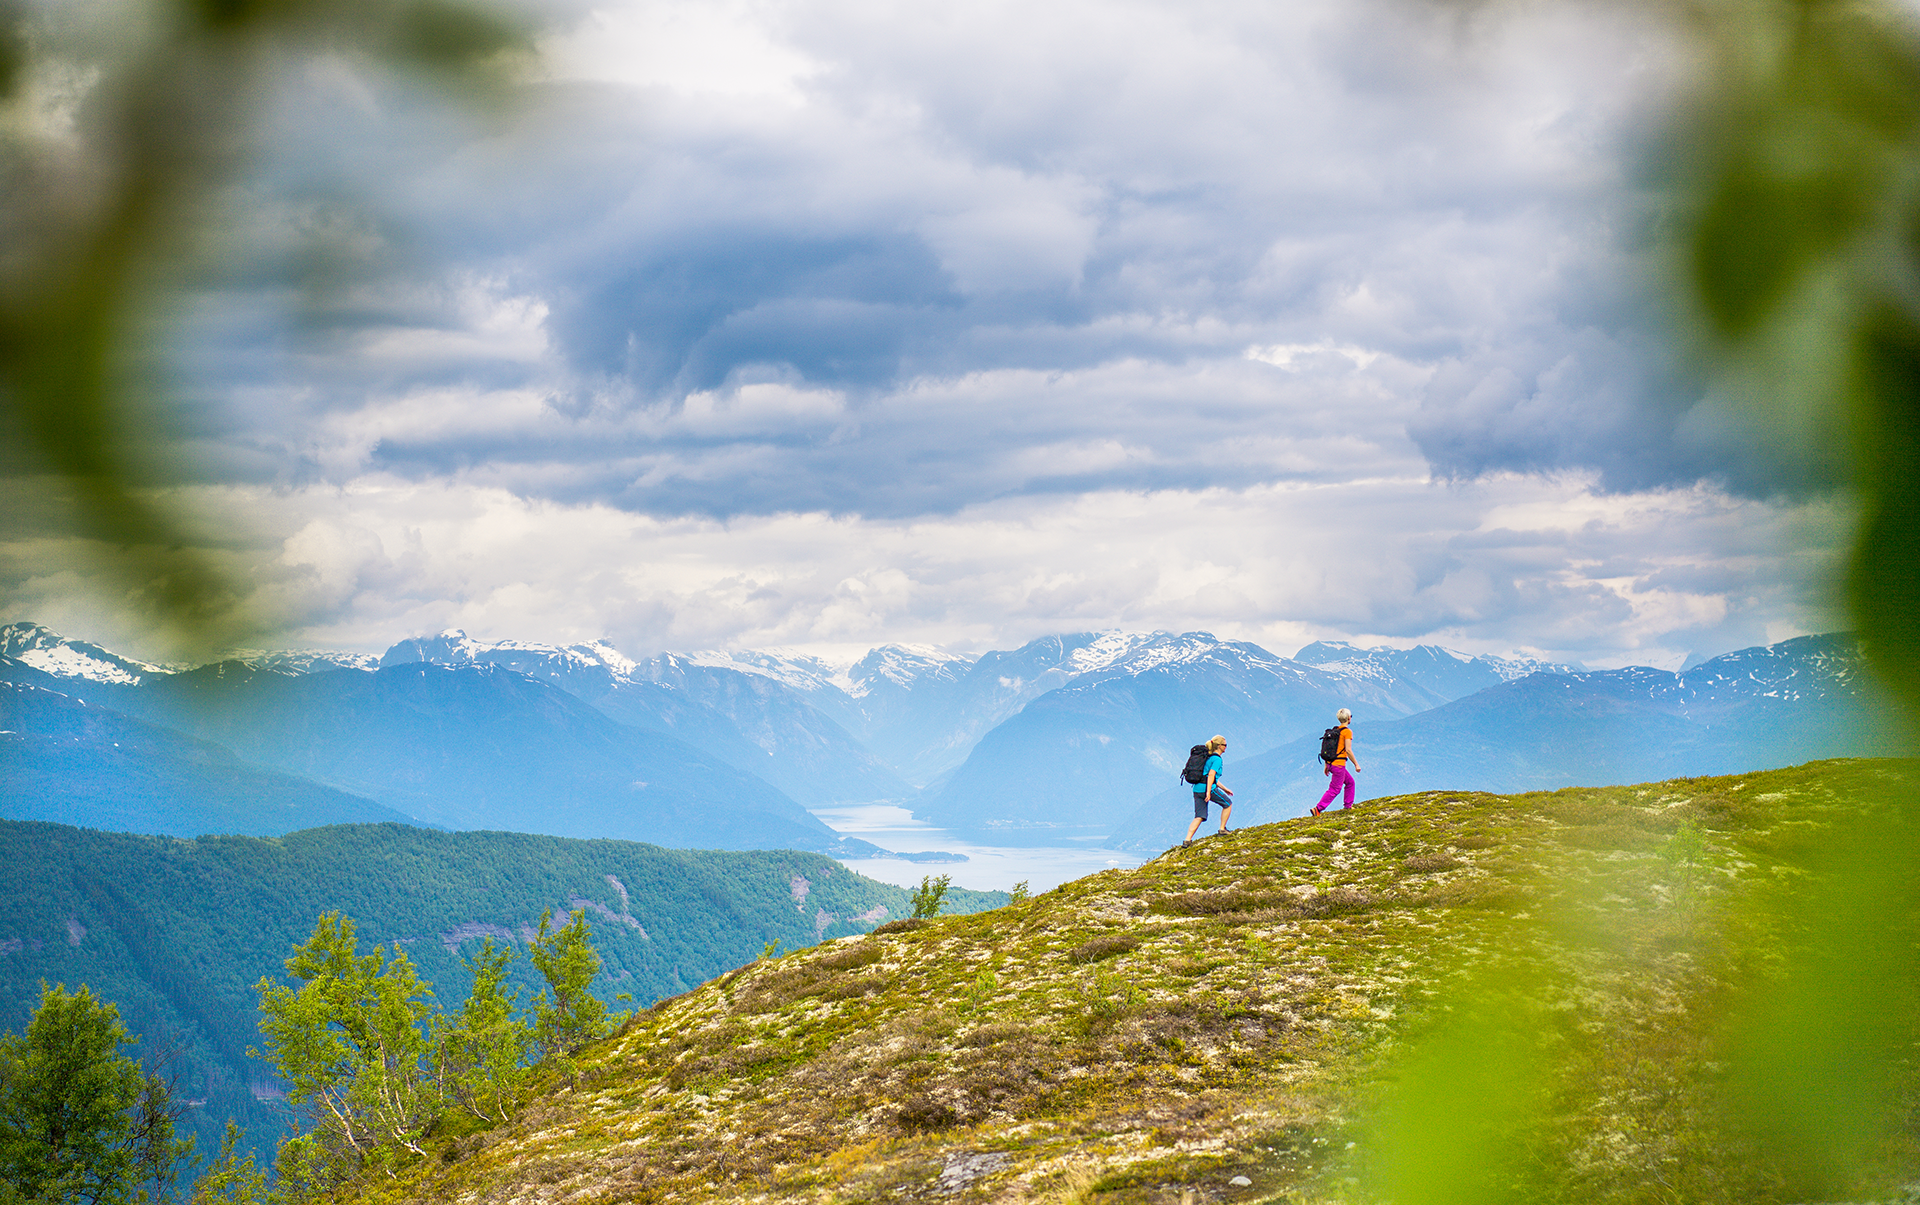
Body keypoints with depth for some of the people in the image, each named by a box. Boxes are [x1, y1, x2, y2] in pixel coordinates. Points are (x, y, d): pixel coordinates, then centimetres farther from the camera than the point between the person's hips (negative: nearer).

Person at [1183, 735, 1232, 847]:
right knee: (1228, 804, 13)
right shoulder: (1217, 759, -6)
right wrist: (1208, 792, -26)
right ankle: (1222, 829, 16)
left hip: (1197, 789, 8)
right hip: (1207, 788, -8)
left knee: (1199, 817, 6)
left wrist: (1224, 789, 33)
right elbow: (1211, 775, -19)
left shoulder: (1209, 757, 22)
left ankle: (1187, 841, -5)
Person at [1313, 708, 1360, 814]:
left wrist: (1326, 766, 20)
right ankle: (1317, 809, -13)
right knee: (1335, 789, -6)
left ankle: (1348, 806, 24)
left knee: (1350, 782, 22)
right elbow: (1348, 750, -16)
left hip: (1331, 763, 9)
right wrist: (1356, 764, -9)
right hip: (1339, 764, -9)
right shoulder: (1347, 731, -10)